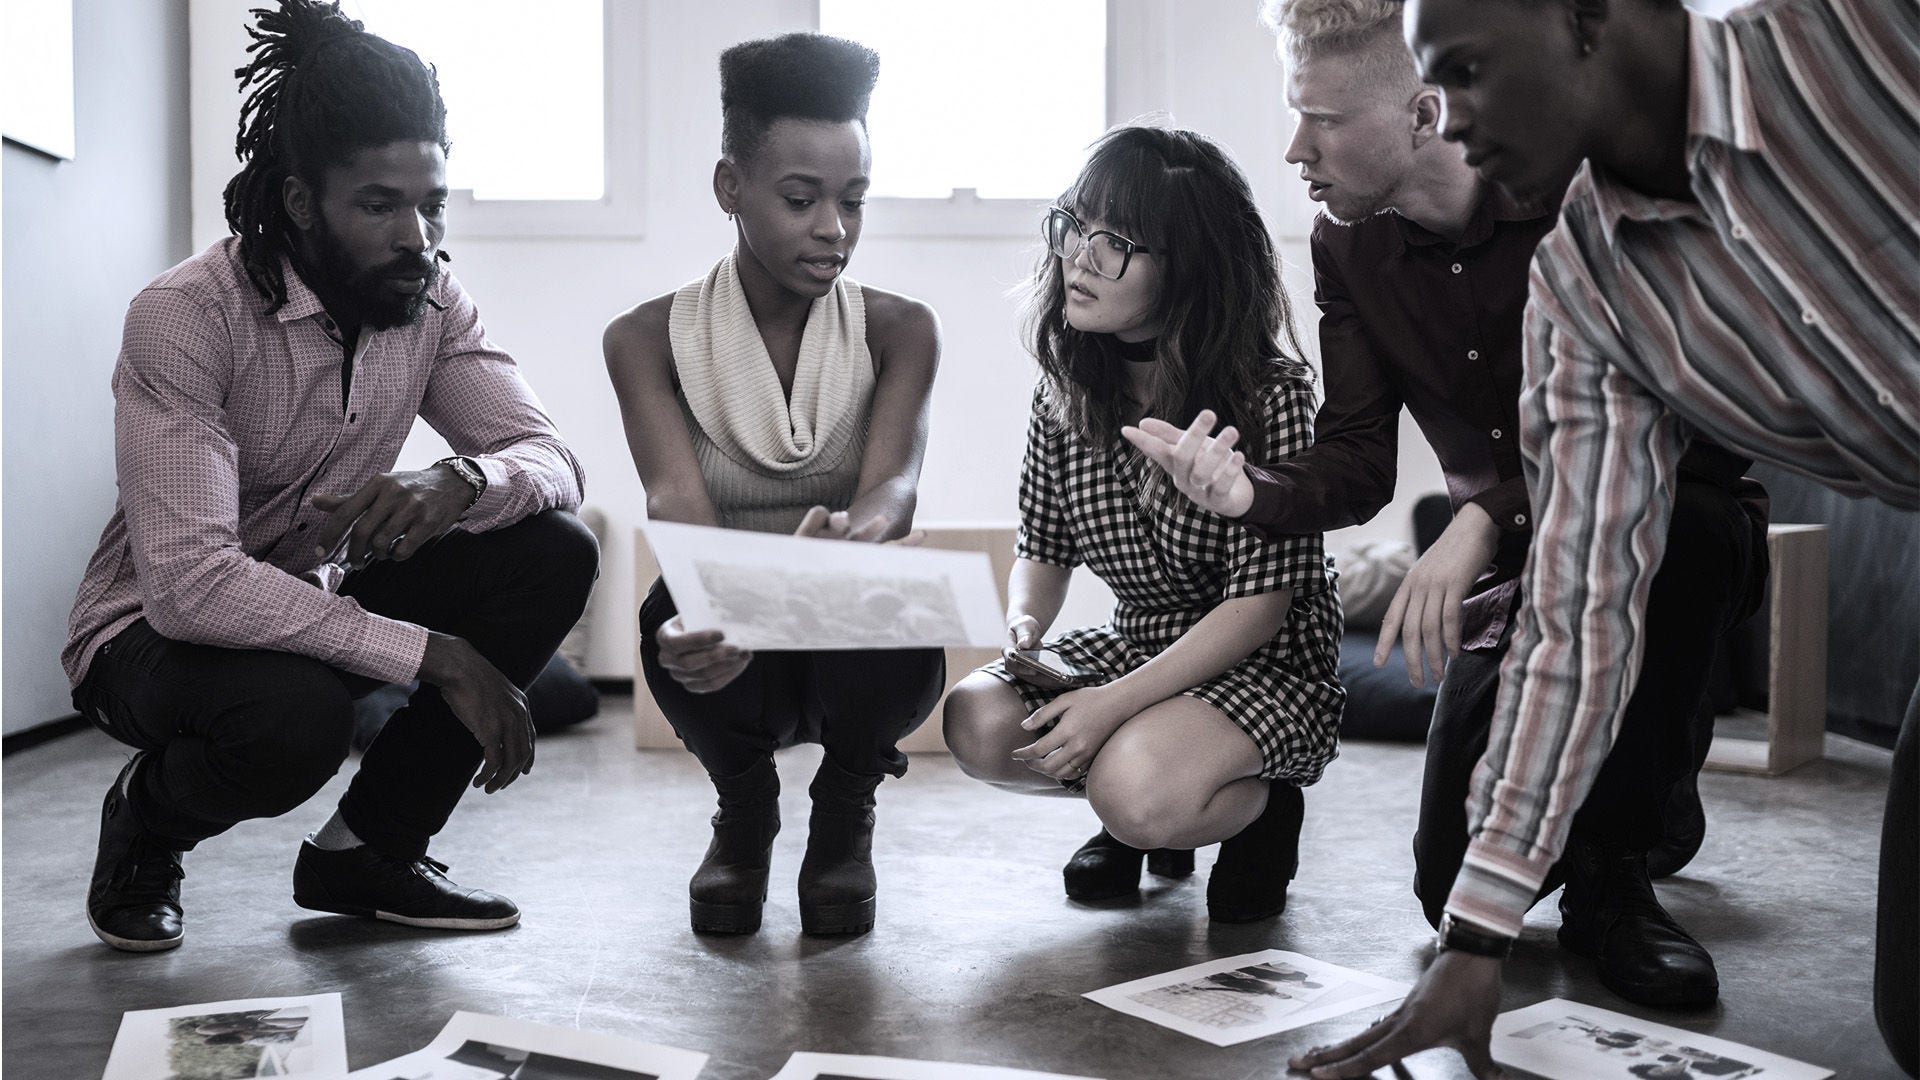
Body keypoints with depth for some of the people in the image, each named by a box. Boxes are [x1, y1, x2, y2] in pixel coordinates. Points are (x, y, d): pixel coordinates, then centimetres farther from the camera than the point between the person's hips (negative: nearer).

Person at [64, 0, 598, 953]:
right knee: (294, 716, -39)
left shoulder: (429, 301, -7)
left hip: (320, 600, 6)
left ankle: (367, 849, -2)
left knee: (553, 554, -16)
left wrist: (461, 480, -36)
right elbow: (189, 581, -34)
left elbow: (554, 462, -11)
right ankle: (146, 822, 1)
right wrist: (435, 655, -36)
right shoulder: (183, 315, -25)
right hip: (158, 627, -6)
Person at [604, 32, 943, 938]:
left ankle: (846, 809, 3)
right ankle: (745, 805, 4)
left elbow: (894, 486, -20)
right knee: (674, 612, -34)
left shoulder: (898, 330, -2)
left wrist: (847, 539, -47)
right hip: (735, 659, 0)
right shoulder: (647, 339, -4)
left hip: (854, 655, 0)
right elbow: (676, 499, -21)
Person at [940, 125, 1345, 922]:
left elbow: (1261, 600, -20)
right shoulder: (1066, 391, -2)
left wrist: (1114, 703, -27)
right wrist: (1024, 626, -18)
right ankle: (1140, 815, 9)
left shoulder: (1268, 394, -19)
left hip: (1266, 667, -5)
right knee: (978, 722, -20)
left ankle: (1263, 808, 4)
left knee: (1138, 791, -33)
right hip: (1136, 643, 6)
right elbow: (1041, 551, 7)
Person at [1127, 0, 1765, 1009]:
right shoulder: (1349, 244, -4)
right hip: (1517, 566, 4)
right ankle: (1652, 781, 28)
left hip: (1678, 522, -4)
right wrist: (1249, 491, -29)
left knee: (1661, 529, -42)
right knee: (1458, 886, -5)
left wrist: (1485, 520, -40)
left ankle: (1614, 876, -20)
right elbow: (1357, 460, -7)